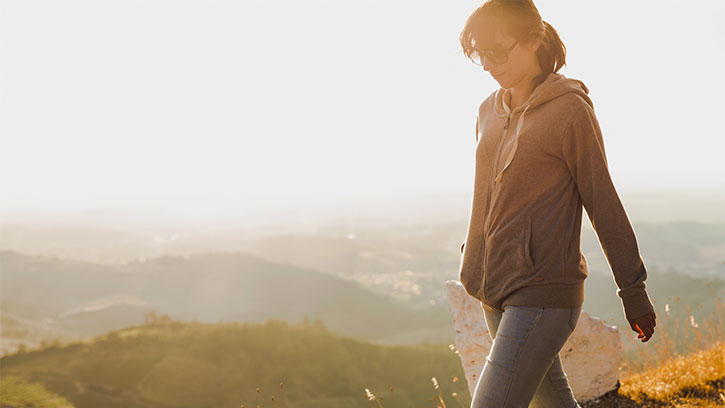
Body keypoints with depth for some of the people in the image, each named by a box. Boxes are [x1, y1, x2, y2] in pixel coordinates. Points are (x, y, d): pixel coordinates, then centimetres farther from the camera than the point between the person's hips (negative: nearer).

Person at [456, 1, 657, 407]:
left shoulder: (570, 110, -10)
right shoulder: (490, 110, 10)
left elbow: (603, 202, -7)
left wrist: (633, 289, -3)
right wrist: (473, 256, 19)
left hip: (544, 292, -7)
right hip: (495, 290, 7)